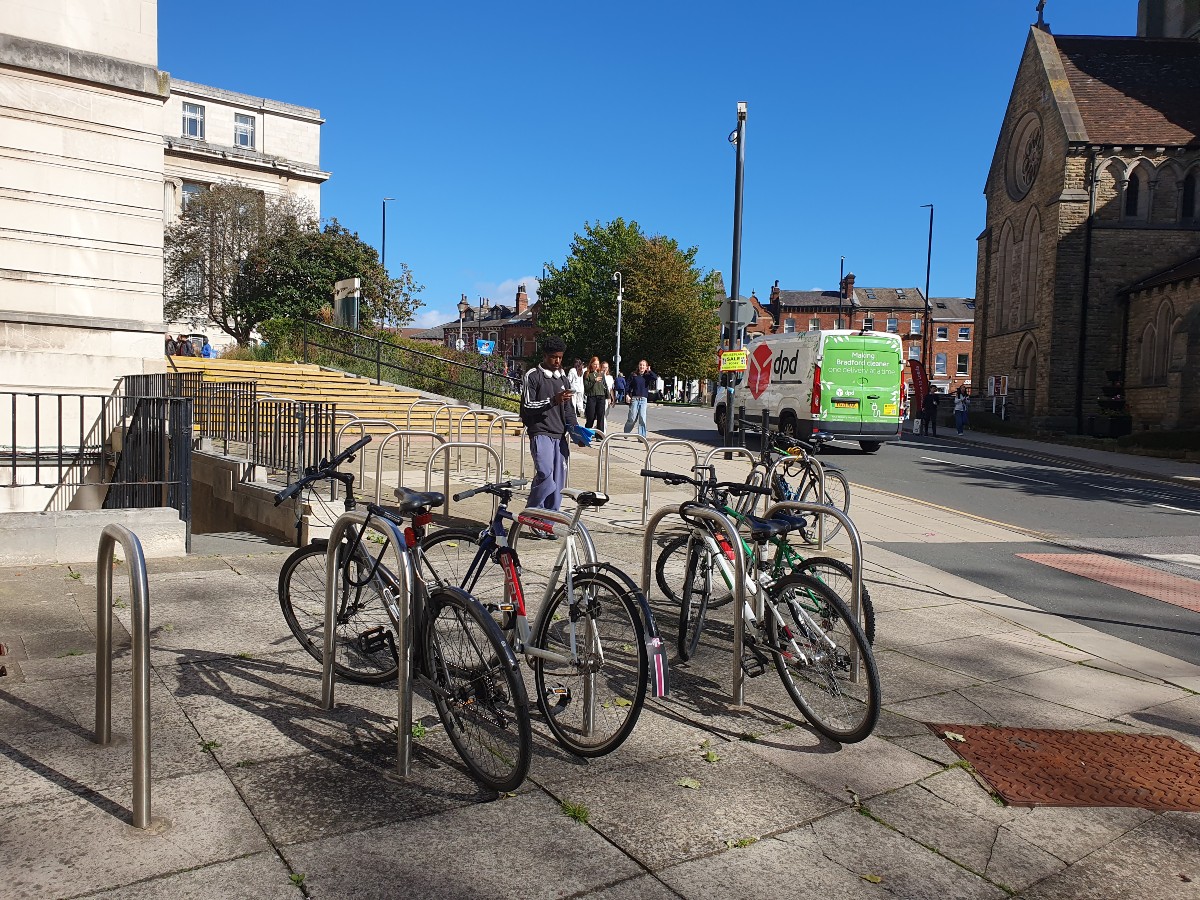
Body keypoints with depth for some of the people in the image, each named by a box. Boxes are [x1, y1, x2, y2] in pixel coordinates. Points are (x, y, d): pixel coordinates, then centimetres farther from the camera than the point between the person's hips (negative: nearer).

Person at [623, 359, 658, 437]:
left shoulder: (647, 376, 8)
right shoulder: (633, 375, 5)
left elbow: (655, 378, -12)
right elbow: (627, 385, 4)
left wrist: (649, 371, -2)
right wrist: (627, 395, -7)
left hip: (643, 399, 1)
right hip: (634, 399, -1)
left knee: (642, 418, -6)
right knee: (632, 418, -1)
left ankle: (642, 436, -1)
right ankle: (626, 432, 23)